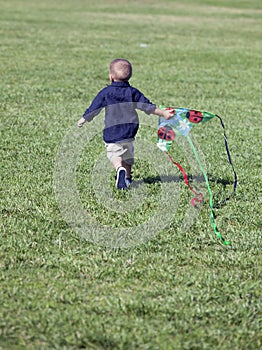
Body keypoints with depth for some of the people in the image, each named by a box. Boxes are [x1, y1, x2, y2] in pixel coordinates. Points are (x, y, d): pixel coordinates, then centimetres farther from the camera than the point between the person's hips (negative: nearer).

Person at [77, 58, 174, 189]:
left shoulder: (106, 92, -5)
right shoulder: (133, 92, 2)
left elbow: (93, 109, 1)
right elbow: (147, 106, 2)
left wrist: (83, 119, 17)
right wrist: (163, 113, 11)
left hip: (112, 133, -3)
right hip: (129, 132, 3)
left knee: (114, 154, -1)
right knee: (128, 156, 20)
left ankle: (120, 169, -29)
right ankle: (127, 177, 25)